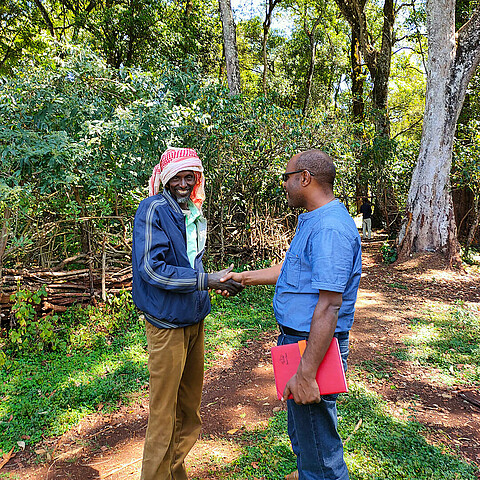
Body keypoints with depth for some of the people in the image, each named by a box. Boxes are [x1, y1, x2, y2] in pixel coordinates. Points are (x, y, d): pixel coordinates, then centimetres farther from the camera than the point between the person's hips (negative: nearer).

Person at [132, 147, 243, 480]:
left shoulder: (194, 214, 11)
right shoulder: (154, 209, -13)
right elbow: (151, 267, -23)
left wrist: (220, 282, 9)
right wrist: (206, 280, -25)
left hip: (194, 320, 8)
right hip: (167, 323, -8)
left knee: (189, 407, 19)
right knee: (164, 412, 3)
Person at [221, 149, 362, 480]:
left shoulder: (330, 228, -25)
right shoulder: (313, 221, 11)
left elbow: (329, 306, -29)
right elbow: (289, 270, 22)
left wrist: (306, 373, -28)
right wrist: (244, 277, 26)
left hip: (314, 346, -11)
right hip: (297, 338, 11)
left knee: (316, 435, 6)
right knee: (300, 425, 29)